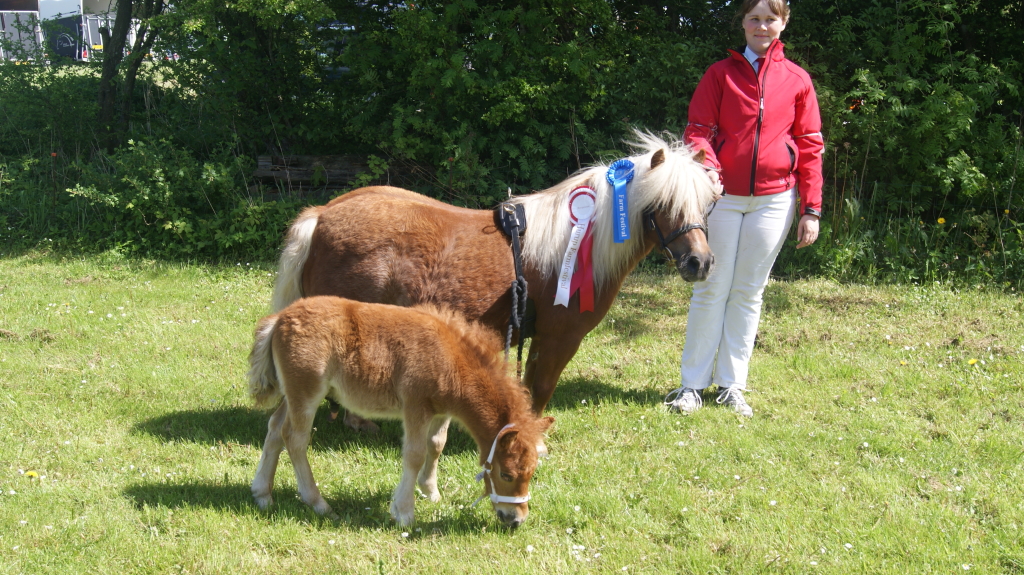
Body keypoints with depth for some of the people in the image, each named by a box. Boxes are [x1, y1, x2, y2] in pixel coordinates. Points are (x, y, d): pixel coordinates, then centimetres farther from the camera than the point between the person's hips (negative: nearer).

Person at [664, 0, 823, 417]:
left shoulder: (797, 81, 5)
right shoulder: (720, 74, 3)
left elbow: (810, 147, 5)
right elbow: (698, 130, -2)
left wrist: (811, 209, 0)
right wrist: (706, 167, -23)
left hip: (774, 200, 1)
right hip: (723, 196, -1)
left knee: (749, 292, 7)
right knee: (712, 288, 1)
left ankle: (731, 385, 14)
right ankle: (692, 385, 6)